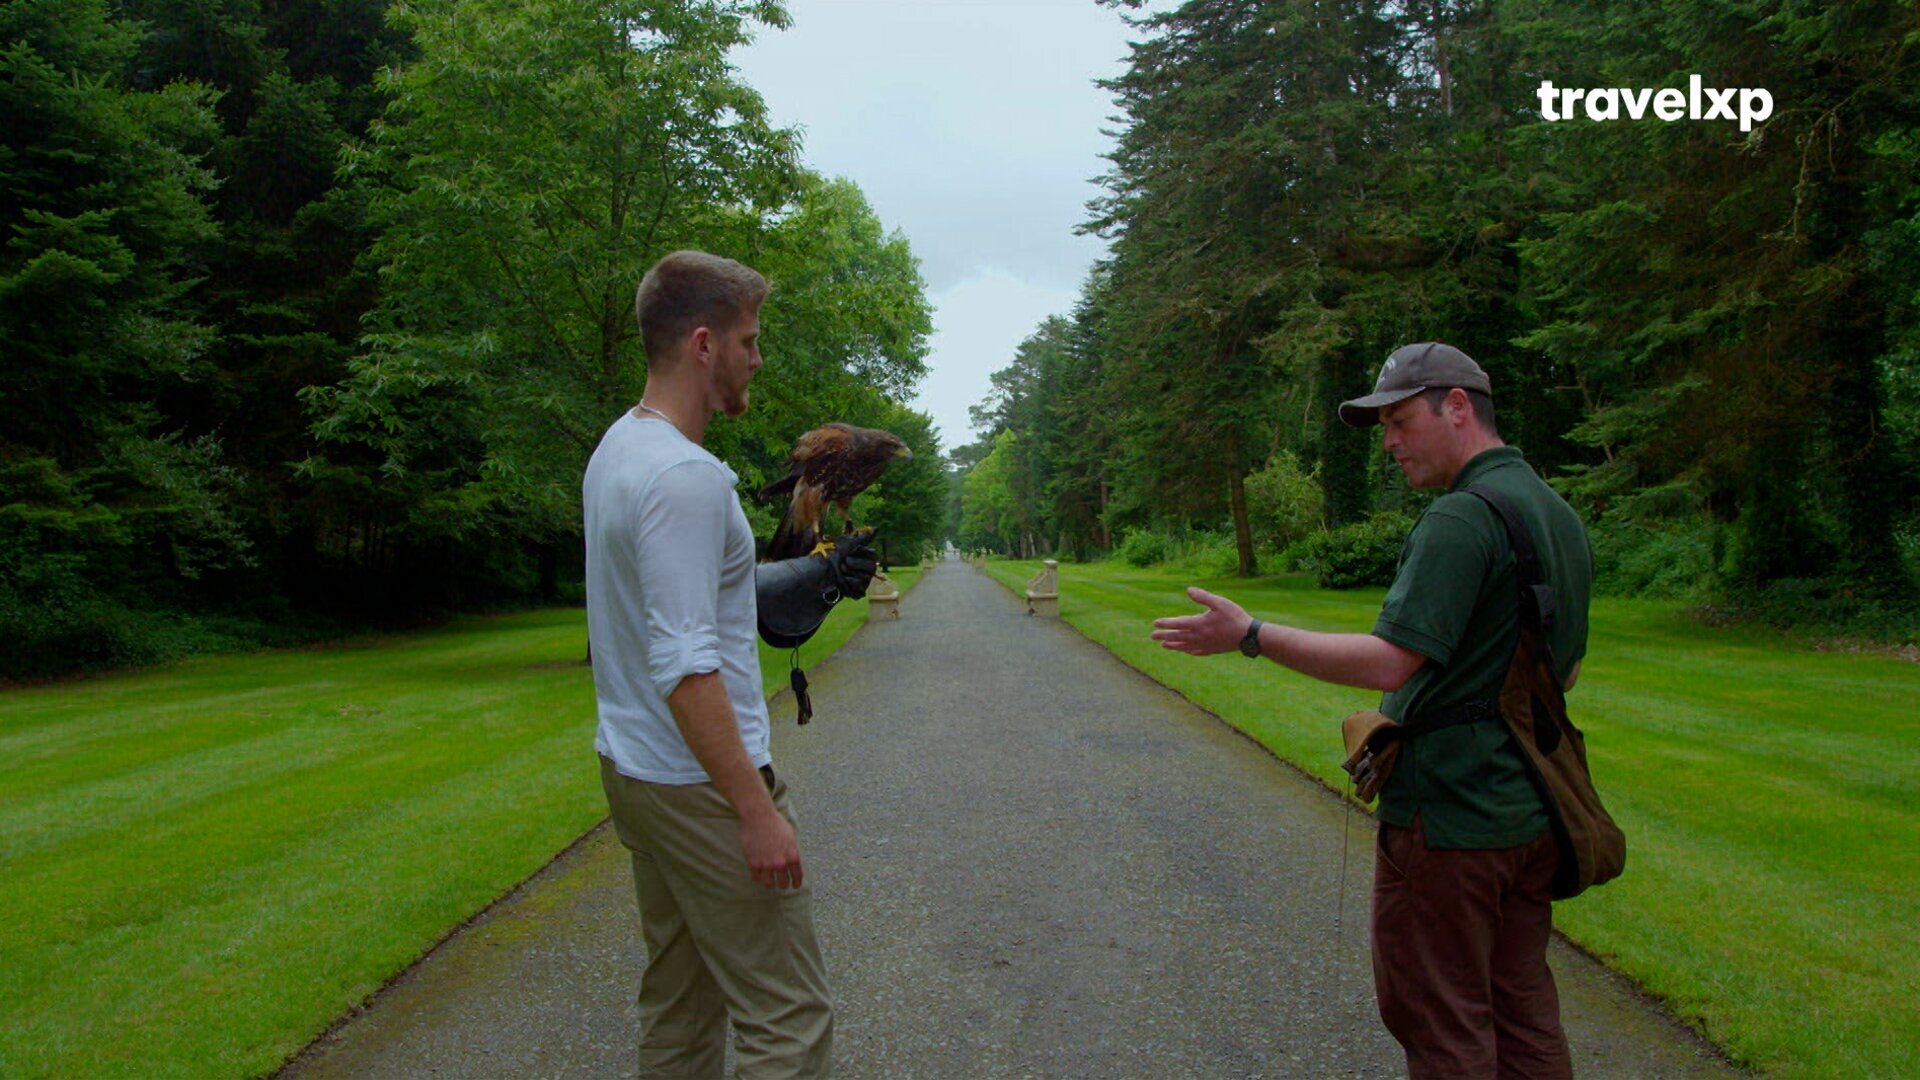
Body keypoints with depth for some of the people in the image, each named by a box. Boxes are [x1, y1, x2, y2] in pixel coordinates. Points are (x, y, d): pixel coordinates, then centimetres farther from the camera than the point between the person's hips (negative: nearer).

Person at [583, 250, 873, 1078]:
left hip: (632, 766, 10)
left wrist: (802, 578, 14)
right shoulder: (685, 476, -21)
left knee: (679, 1005, 20)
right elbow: (686, 667, -25)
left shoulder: (616, 451, 11)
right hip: (698, 783, -10)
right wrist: (756, 810, -23)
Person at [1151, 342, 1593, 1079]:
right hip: (1531, 815, 9)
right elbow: (1567, 673, 17)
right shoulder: (1561, 517, 11)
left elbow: (1390, 662, -26)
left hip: (1448, 819, -9)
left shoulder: (1461, 519, -19)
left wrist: (1250, 636, -20)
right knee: (1521, 1007, 18)